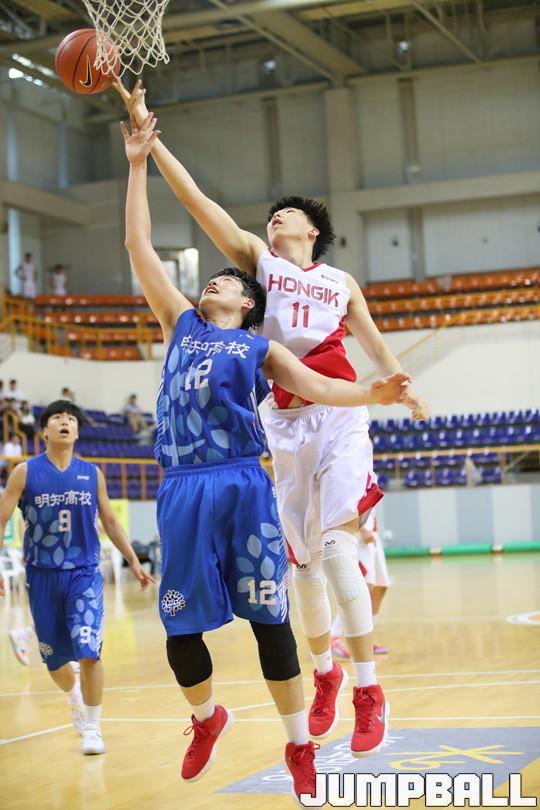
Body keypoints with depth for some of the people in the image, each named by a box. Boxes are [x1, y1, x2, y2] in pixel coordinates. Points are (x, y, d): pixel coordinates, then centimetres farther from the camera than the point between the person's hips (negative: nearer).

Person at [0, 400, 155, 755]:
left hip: (84, 573, 0)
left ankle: (92, 727, 1)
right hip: (42, 575, 0)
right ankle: (74, 697, 43)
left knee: (89, 652, -14)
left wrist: (134, 561, 9)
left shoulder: (92, 473, 2)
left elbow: (110, 520, 12)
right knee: (54, 658, 10)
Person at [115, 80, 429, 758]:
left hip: (340, 417, -1)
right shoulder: (256, 258, 11)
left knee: (335, 547, -15)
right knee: (303, 557, 6)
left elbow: (373, 344, 26)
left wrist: (407, 394, 22)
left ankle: (368, 691, -9)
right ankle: (324, 673, 28)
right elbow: (194, 197, 2)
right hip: (286, 423, 1)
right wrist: (144, 128, -5)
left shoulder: (341, 282, 14)